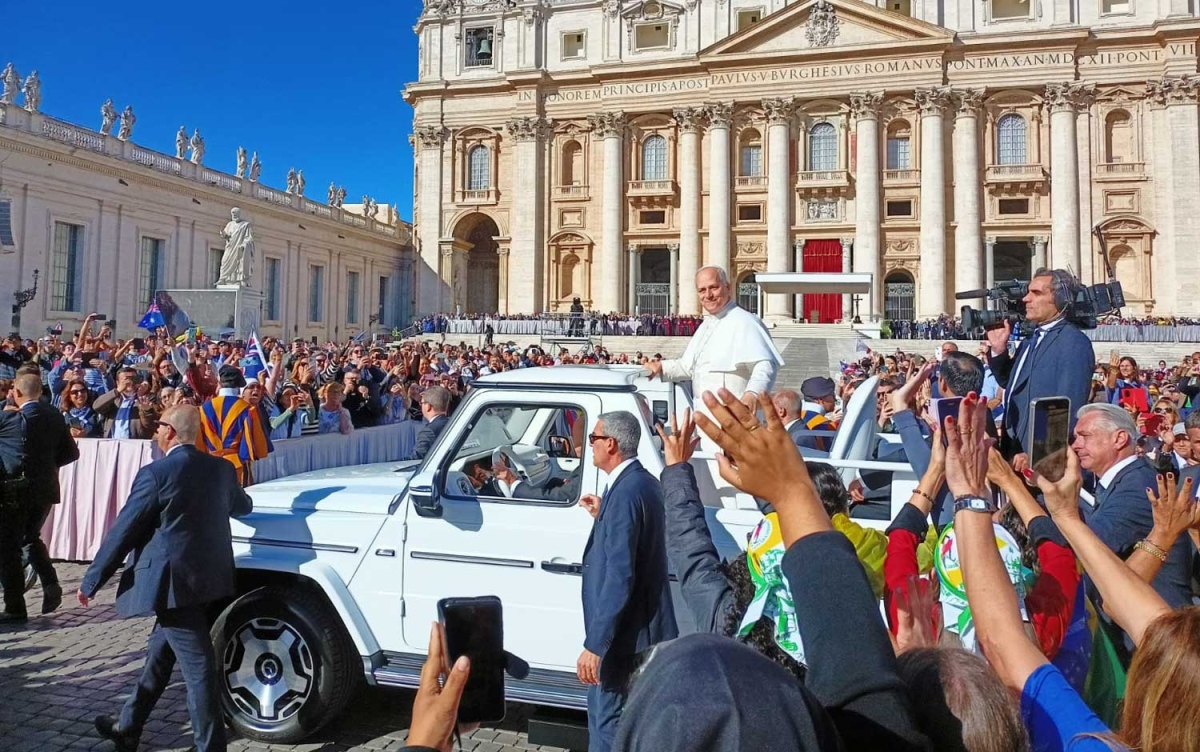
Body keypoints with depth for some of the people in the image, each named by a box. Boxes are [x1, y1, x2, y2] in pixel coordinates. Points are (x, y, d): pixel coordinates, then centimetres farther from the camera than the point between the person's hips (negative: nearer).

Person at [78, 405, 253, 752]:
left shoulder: (156, 473, -14)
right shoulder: (222, 468, 6)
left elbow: (122, 531, -9)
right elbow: (243, 507, 25)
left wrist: (91, 581, 2)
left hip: (172, 581, -7)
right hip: (208, 578, 7)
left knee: (196, 666, -1)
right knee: (159, 652, 22)